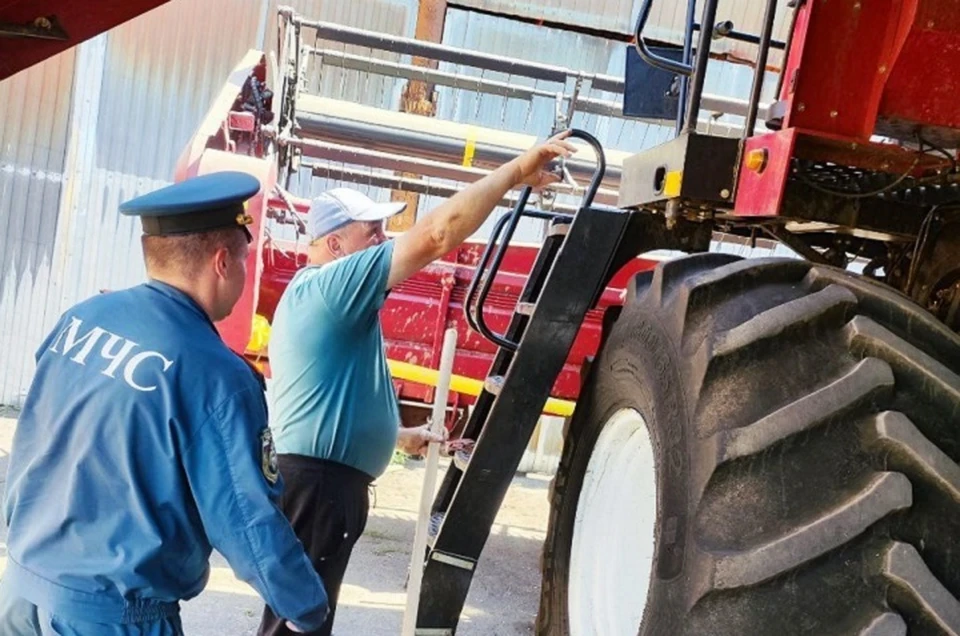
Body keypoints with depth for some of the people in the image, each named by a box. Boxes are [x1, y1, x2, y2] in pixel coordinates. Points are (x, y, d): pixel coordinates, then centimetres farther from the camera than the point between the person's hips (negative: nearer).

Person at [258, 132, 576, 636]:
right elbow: (437, 234, -25)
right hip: (319, 481, -11)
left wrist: (401, 436, 27)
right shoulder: (332, 283, -15)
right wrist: (516, 171, -19)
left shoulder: (314, 293, 20)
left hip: (319, 477, 11)